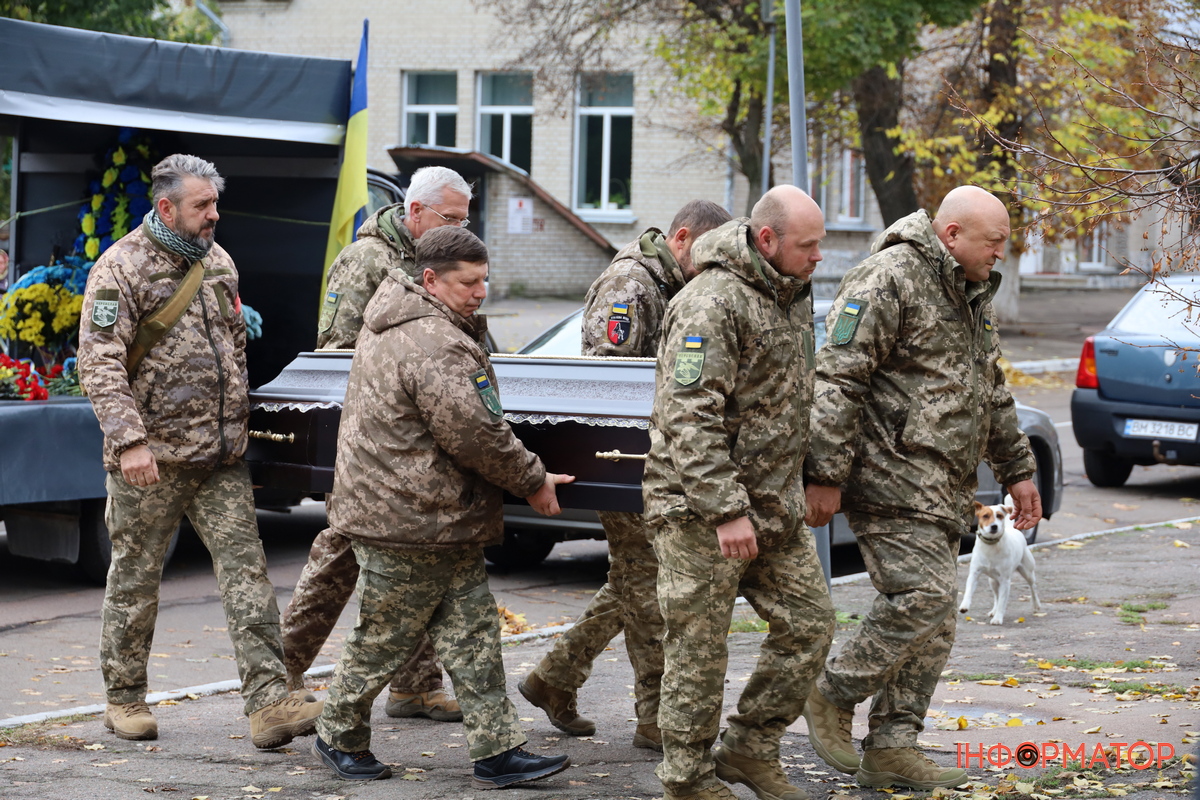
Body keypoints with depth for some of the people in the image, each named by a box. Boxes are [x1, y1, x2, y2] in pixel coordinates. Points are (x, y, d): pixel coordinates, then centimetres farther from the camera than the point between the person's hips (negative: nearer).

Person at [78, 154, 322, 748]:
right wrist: (129, 438, -24)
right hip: (151, 457, -5)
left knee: (245, 569, -5)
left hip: (220, 455, 5)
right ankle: (124, 700, 21)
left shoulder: (218, 263, 13)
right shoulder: (121, 268, -9)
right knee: (135, 578, 6)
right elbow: (99, 363, -16)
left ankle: (268, 703, -9)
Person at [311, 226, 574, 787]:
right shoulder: (435, 346, -22)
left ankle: (498, 751, 8)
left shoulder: (394, 320, 13)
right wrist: (533, 480, -10)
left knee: (473, 634, 7)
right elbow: (474, 435, -23)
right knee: (384, 638, 5)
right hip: (407, 521, -11)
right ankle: (338, 737, 22)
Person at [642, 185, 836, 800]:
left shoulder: (793, 295, 11)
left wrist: (800, 487, 22)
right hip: (700, 505, -9)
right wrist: (726, 511, -26)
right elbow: (689, 417, -24)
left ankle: (750, 749, 20)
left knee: (808, 623, 8)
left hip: (774, 504, 9)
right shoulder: (713, 303, -19)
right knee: (698, 648, -1)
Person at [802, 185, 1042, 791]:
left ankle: (890, 748, 12)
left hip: (943, 489, 9)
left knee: (933, 624, 6)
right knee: (925, 593, -18)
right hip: (891, 476, -9)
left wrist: (1016, 469, 27)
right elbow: (838, 379, -17)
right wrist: (825, 474, -20)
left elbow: (992, 394, 31)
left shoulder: (973, 297, 18)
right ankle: (833, 698, 0)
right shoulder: (890, 278, -12)